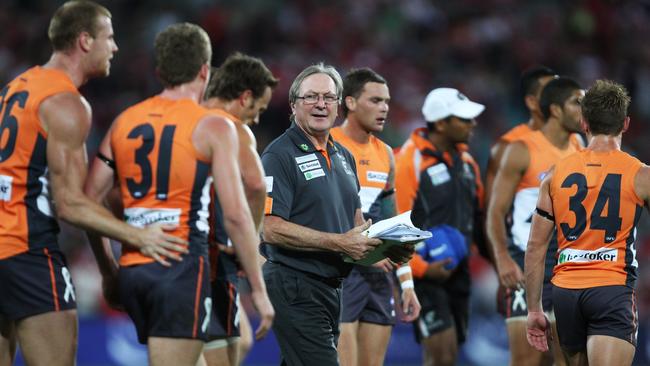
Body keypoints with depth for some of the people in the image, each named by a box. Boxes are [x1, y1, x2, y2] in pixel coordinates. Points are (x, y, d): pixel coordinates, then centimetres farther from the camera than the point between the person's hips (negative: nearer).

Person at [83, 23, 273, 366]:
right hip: (182, 269, -6)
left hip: (131, 270, 6)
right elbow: (235, 215, -10)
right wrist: (258, 289, -4)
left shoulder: (124, 122, 12)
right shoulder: (213, 128, -3)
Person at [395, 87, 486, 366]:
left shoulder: (465, 160, 12)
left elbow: (478, 217, 21)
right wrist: (421, 268, -21)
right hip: (426, 274, -8)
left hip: (457, 272, 8)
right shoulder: (410, 161, -14)